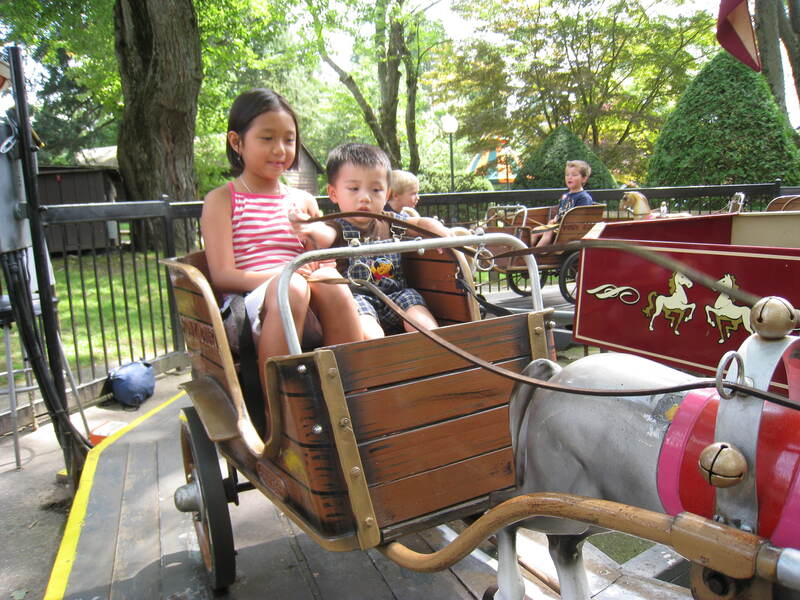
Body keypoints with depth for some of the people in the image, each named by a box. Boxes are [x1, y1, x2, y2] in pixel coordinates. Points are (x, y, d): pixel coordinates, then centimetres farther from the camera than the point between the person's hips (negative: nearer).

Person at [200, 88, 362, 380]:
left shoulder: (303, 201, 22)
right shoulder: (221, 200, 10)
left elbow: (325, 258, 19)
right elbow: (222, 275, -2)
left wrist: (320, 269, -7)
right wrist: (277, 276, -20)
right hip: (248, 306, -3)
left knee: (330, 280, -30)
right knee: (289, 286, -35)